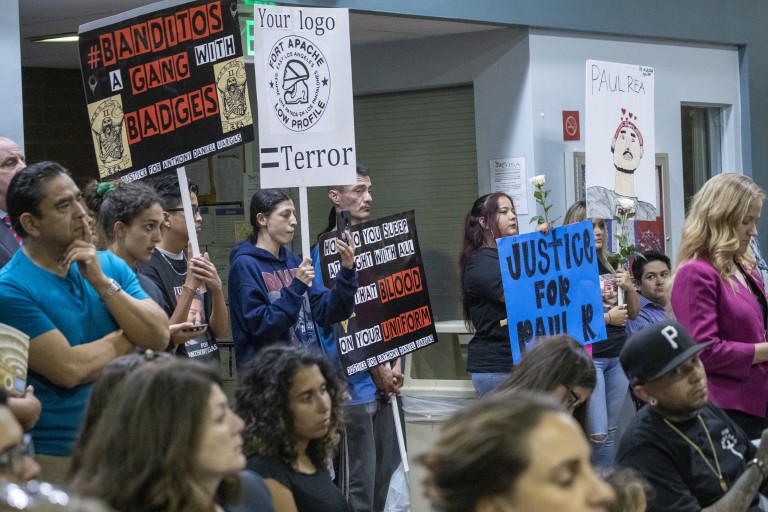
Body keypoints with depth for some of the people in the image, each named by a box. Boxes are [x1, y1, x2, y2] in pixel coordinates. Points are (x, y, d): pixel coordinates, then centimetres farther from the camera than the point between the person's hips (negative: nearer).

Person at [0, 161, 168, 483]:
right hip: (55, 456, -5)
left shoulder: (109, 265, 5)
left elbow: (158, 338, -5)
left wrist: (102, 282, -14)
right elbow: (71, 369, -21)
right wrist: (128, 338, -5)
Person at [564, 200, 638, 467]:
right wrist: (606, 318, -13)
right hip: (587, 355, -7)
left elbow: (633, 314, 18)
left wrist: (629, 288, -1)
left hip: (618, 356, 7)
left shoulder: (610, 267, 13)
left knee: (610, 432, 10)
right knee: (596, 434, -12)